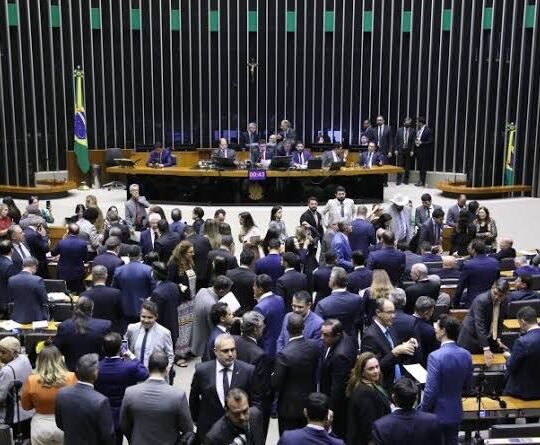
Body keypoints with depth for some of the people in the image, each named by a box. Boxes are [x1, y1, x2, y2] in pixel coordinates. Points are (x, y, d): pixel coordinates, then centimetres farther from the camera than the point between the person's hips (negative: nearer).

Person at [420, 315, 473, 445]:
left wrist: (422, 412, -8)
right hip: (456, 413, 6)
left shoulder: (436, 356, -25)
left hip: (437, 414, -6)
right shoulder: (466, 355, -4)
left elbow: (430, 391, -22)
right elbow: (467, 387, 7)